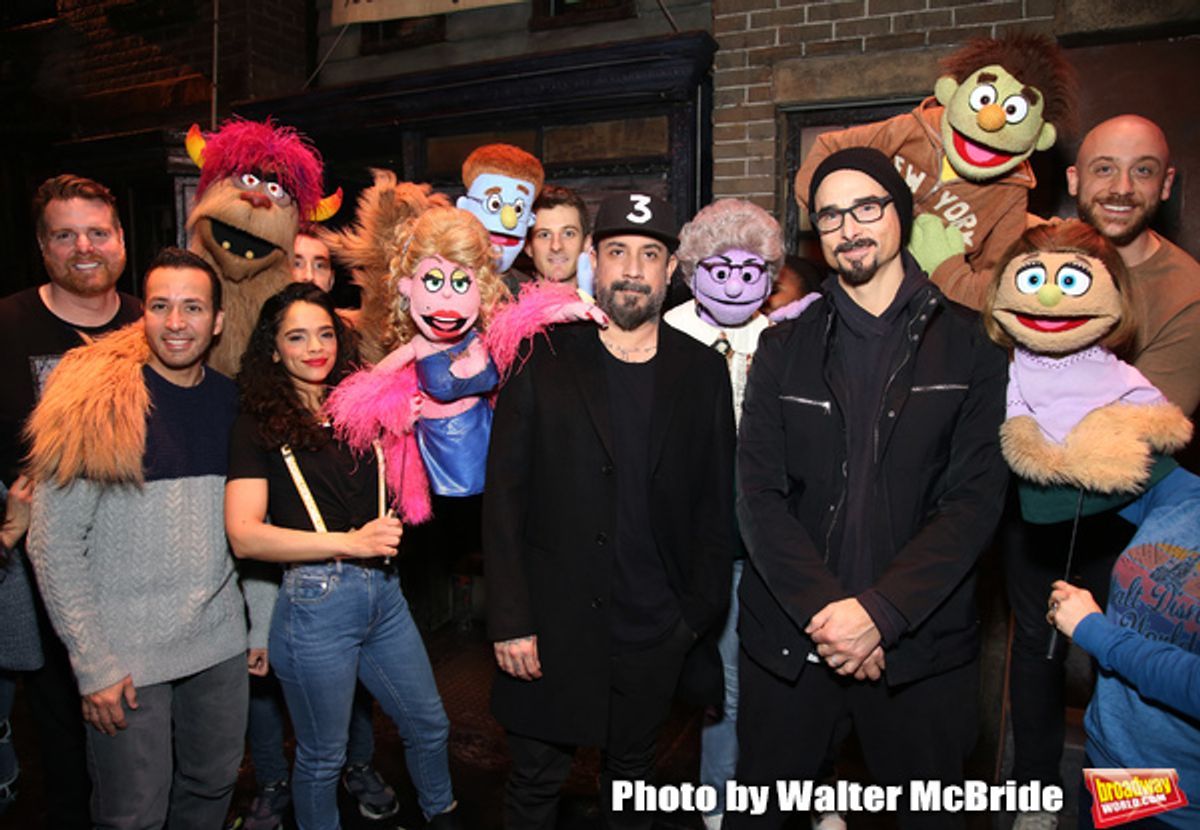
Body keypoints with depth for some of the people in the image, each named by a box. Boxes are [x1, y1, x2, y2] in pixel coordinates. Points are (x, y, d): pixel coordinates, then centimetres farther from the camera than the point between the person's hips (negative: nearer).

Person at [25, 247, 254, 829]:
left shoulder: (231, 401, 2)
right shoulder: (97, 400, -13)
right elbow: (54, 544, -12)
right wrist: (94, 664, -14)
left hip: (220, 640, 4)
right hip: (126, 652, -4)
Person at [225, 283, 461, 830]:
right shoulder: (259, 424, -6)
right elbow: (244, 535, -15)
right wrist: (349, 543, -20)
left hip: (384, 594, 5)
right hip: (316, 602, -5)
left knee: (429, 725, 20)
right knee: (322, 757, 13)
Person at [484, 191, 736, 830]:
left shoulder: (704, 373, 3)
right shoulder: (544, 361, -3)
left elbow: (714, 508, 5)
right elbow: (504, 496, -5)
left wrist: (697, 617, 1)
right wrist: (510, 621, -9)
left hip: (654, 633, 2)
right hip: (552, 626, -1)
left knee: (631, 779, 19)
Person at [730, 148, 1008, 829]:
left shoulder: (970, 344, 0)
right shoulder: (785, 348, 5)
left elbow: (977, 498, -7)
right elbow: (759, 495, -3)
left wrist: (879, 612, -17)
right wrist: (825, 609, -15)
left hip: (920, 643, -1)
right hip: (789, 637, 2)